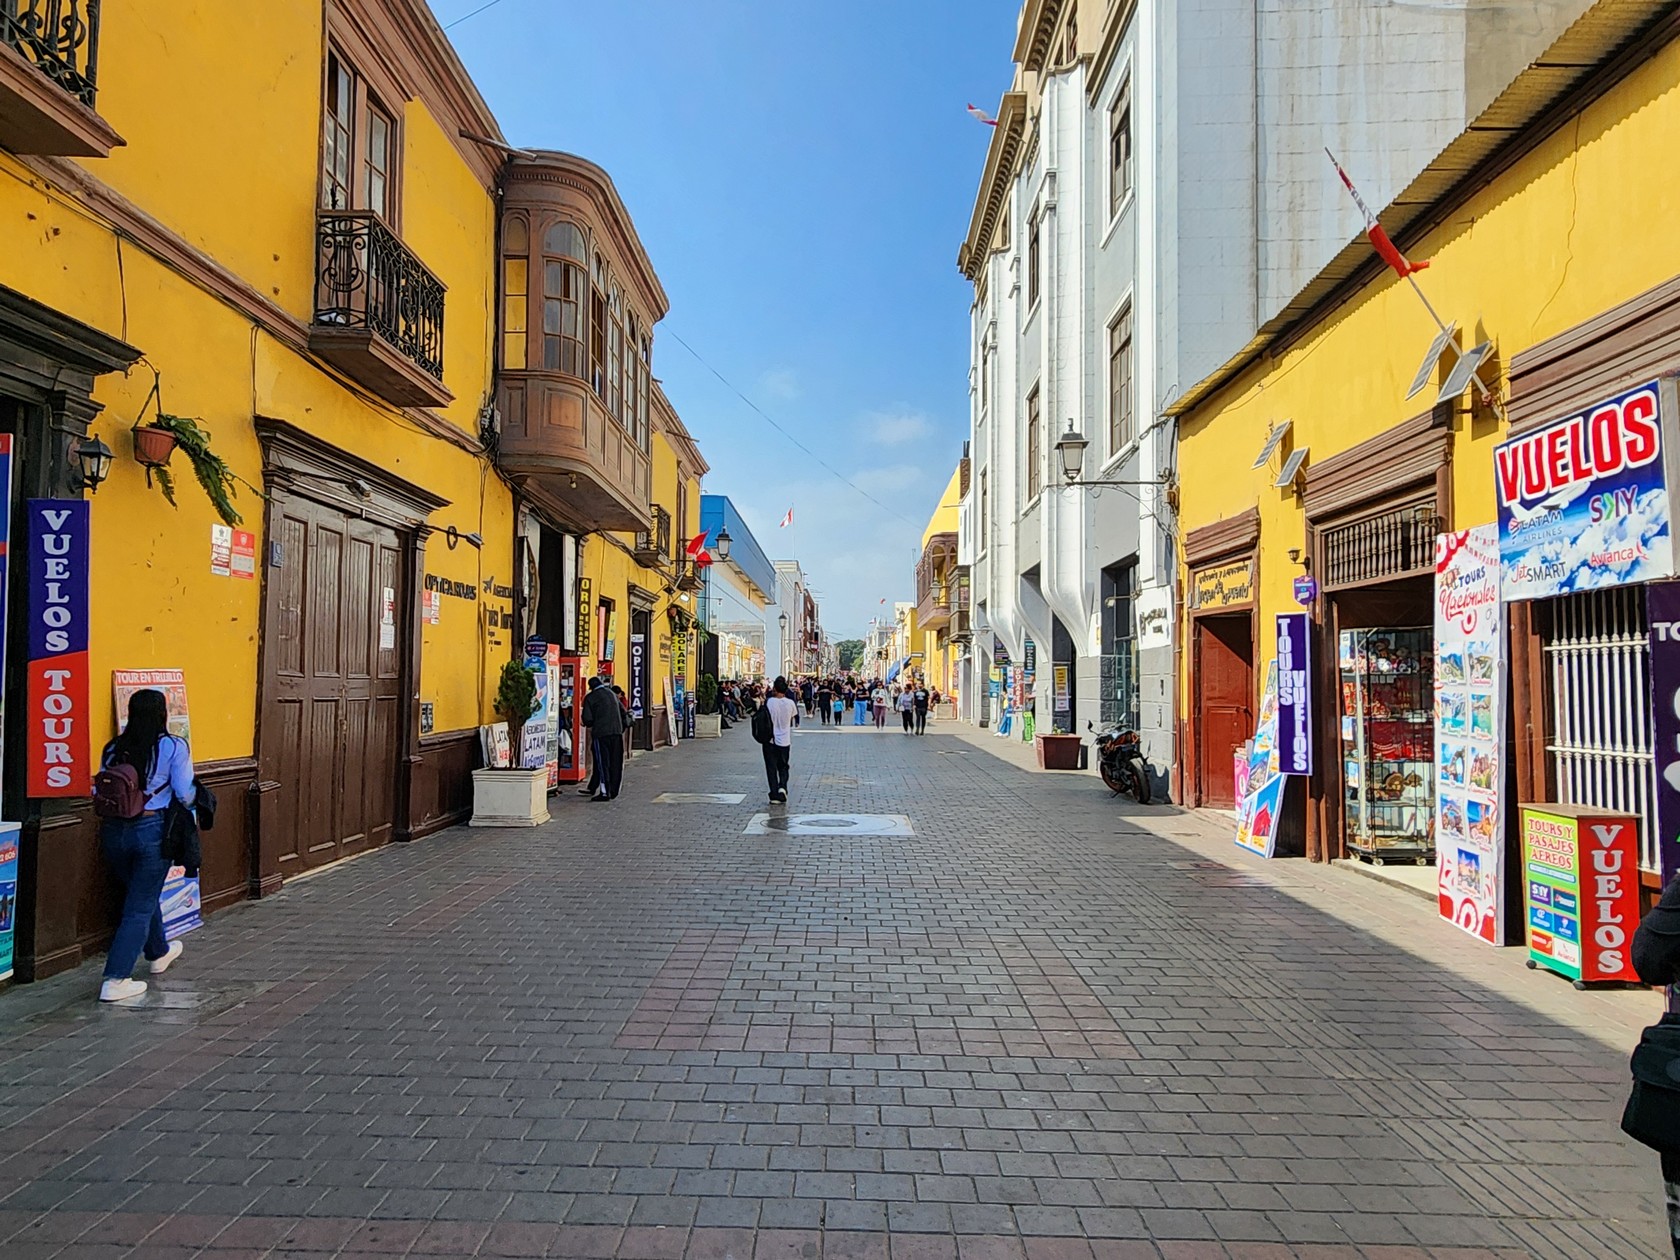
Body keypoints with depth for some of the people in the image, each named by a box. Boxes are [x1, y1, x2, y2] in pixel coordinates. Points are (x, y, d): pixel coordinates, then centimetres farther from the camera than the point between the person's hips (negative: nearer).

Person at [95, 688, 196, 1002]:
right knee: (141, 906, 5)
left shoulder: (113, 749, 4)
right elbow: (185, 794, -11)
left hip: (112, 830, 5)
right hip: (152, 831, -5)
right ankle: (115, 980, 1)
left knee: (143, 896, 24)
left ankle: (159, 954, 44)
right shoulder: (173, 747, -9)